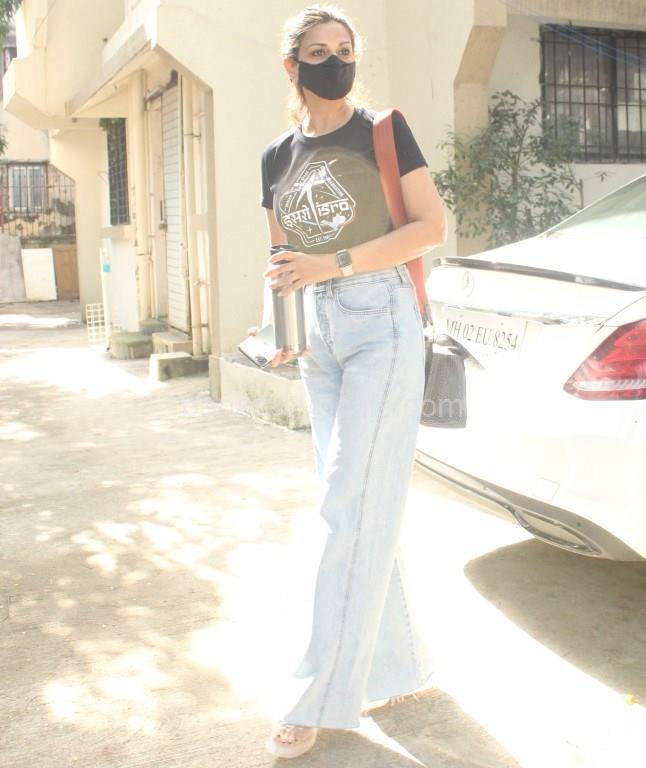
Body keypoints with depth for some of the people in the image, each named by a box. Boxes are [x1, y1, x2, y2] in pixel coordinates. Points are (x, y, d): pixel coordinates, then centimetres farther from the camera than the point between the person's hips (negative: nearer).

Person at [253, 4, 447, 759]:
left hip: (381, 324, -6)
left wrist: (337, 263, -17)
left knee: (354, 507, -8)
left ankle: (324, 696, 0)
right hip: (320, 335, 6)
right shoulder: (278, 157, 12)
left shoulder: (383, 131, -1)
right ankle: (395, 665, 22)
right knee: (349, 504, 8)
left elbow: (432, 225, -7)